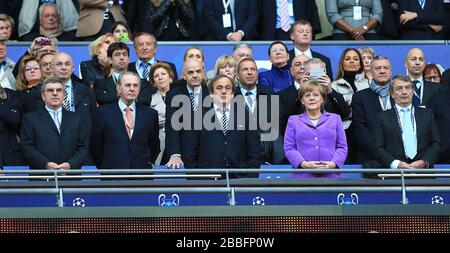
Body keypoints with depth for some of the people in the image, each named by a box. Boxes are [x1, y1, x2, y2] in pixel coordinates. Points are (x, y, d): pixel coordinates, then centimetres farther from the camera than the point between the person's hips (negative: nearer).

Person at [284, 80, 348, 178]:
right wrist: (303, 164, -11)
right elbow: (289, 148, 7)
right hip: (304, 176, -1)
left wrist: (334, 163, -9)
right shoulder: (293, 121, 16)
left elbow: (342, 146, 10)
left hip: (330, 176, 1)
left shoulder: (335, 119, 18)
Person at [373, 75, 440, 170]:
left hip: (423, 169, 2)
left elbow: (436, 143, 14)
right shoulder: (383, 117, 12)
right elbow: (378, 148, 5)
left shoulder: (427, 114, 18)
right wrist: (396, 164, -11)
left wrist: (425, 162, -4)